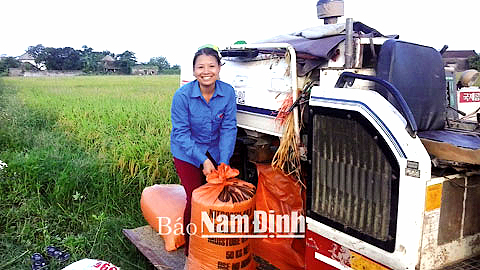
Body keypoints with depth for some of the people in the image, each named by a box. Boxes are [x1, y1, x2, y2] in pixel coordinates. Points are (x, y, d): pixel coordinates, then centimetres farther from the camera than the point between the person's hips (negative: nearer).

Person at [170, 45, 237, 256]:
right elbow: (181, 133, -18)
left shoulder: (228, 92, -14)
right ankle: (191, 249, 20)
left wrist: (223, 161, -18)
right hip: (187, 153, -3)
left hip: (215, 152, 3)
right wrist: (203, 160, -24)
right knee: (196, 199, -5)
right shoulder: (182, 95, -21)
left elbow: (228, 128, -10)